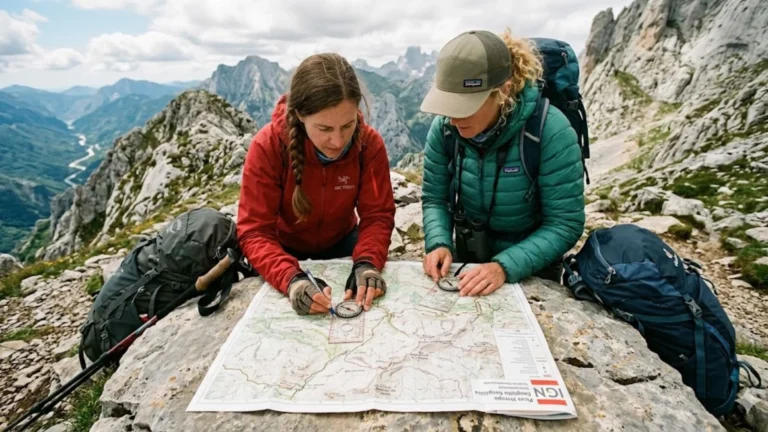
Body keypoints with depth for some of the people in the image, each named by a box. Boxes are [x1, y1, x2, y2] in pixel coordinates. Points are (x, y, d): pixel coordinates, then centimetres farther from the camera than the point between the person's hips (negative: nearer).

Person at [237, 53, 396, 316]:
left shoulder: (369, 143, -22)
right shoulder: (267, 146, -28)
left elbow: (378, 215, -19)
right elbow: (254, 231, -28)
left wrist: (367, 262, -38)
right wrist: (291, 278, -45)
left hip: (341, 242, 2)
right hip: (285, 248, -1)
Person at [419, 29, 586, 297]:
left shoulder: (550, 130, -23)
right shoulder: (444, 126, -14)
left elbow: (564, 224, -20)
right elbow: (434, 198, -6)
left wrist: (505, 267, -31)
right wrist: (439, 244, -23)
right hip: (468, 260, 2)